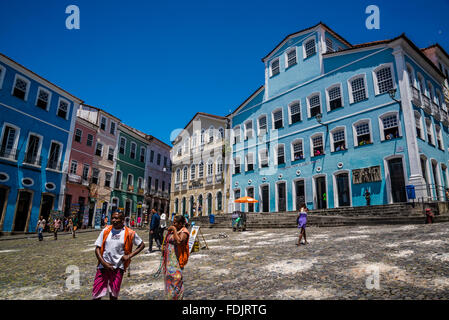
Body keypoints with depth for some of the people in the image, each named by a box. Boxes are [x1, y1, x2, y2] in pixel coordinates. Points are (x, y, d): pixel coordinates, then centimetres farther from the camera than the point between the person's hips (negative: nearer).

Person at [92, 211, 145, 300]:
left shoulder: (129, 233, -5)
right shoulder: (106, 231, 0)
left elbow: (142, 245, 4)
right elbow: (97, 248, 2)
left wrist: (129, 255, -7)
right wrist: (104, 263, -9)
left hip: (118, 267, -1)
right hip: (103, 266, 2)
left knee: (114, 294, 8)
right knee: (96, 295, 2)